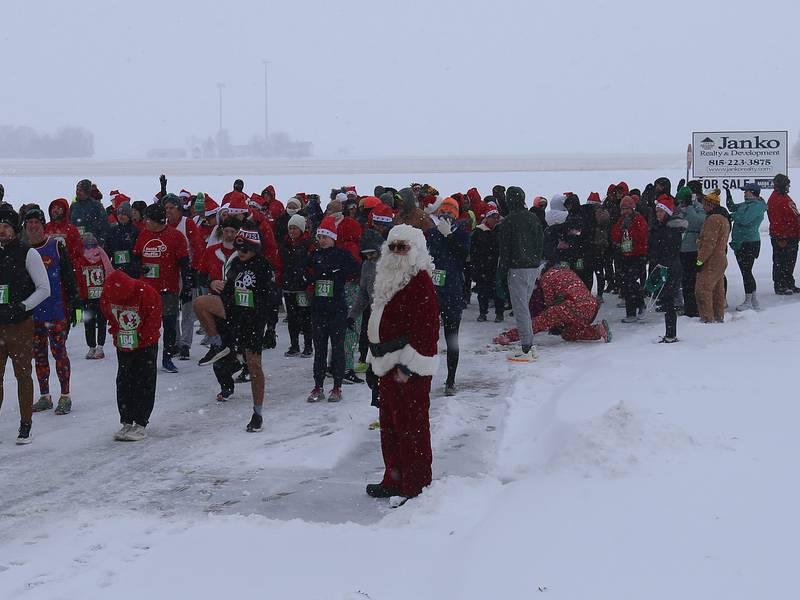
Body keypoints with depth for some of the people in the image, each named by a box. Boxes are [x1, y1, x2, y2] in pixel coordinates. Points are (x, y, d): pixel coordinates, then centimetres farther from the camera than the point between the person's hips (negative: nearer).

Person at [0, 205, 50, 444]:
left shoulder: (28, 254, -4)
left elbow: (44, 289, -6)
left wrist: (22, 307, -16)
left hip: (21, 325, -4)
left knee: (23, 375, 4)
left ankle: (25, 426, 11)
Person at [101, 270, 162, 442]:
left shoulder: (146, 292, -25)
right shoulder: (107, 296, -12)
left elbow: (154, 317, -15)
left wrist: (141, 337, -11)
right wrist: (117, 333, 4)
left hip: (146, 344, -4)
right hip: (123, 345, 4)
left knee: (144, 382, -4)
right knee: (124, 382, 5)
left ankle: (140, 424, -1)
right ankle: (126, 422, 12)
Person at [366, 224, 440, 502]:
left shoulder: (420, 281, -14)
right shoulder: (390, 278, 16)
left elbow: (425, 326, -19)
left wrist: (407, 366, -20)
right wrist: (376, 358, 20)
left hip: (410, 368, -10)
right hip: (388, 365, 10)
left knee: (411, 427, -5)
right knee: (390, 425, 16)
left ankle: (416, 487, 2)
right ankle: (394, 481, 27)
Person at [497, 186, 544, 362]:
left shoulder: (507, 222, -11)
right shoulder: (534, 219, 9)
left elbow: (505, 250, -10)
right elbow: (540, 244, 15)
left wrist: (503, 273, -4)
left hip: (517, 269, -7)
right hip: (533, 268, 7)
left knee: (520, 308, -5)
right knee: (524, 306, 18)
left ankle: (526, 349, -7)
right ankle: (529, 343, 19)